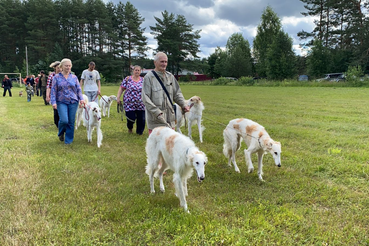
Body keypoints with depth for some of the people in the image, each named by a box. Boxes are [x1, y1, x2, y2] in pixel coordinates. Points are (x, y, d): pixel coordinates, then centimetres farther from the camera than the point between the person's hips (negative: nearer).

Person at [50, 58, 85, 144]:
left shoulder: (74, 77, 9)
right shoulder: (56, 77, 5)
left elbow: (78, 89, 10)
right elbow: (53, 91, 3)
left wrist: (81, 99, -5)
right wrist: (53, 102, -7)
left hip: (73, 102, 2)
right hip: (62, 102, -2)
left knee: (71, 122, 2)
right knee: (64, 120, -15)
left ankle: (69, 140, 17)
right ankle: (61, 133, 18)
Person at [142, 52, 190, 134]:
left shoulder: (170, 76, 11)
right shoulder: (148, 77, -7)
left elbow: (177, 93, 15)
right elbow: (145, 99, -12)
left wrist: (183, 105, -2)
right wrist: (157, 112, -21)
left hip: (170, 119, 6)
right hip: (155, 119, -6)